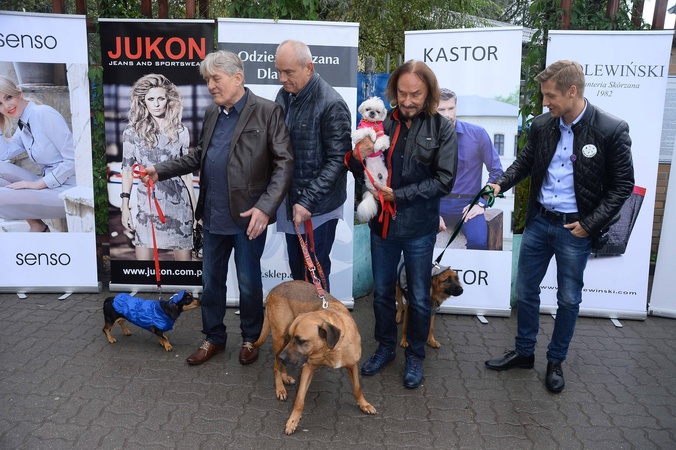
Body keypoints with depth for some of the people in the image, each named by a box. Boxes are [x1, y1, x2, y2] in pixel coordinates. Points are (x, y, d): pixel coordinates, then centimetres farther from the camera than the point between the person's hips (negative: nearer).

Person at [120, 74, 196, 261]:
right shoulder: (132, 131, 3)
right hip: (147, 204, 0)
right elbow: (127, 169, 7)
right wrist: (124, 206, 1)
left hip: (178, 203, 1)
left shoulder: (180, 131, 4)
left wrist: (194, 208, 9)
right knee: (143, 257, 0)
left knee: (185, 257, 4)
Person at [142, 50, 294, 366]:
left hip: (249, 217, -6)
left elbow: (284, 163, -13)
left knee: (249, 282, 9)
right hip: (214, 215, 6)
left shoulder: (267, 112, -9)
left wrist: (265, 207, -21)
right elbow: (199, 156, 18)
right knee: (211, 280, 16)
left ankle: (250, 338, 32)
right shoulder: (212, 113, 11)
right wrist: (160, 171, 7)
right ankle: (213, 338, 35)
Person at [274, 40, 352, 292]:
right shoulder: (284, 95, 5)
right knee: (296, 271, 19)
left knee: (315, 275, 5)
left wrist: (308, 200, -23)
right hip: (290, 202, 7)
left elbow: (338, 160, -18)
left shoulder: (331, 105, -17)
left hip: (318, 208, -7)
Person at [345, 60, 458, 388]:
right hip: (382, 224, 3)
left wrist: (399, 195, -18)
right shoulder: (382, 124, -2)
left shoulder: (442, 128, -7)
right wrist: (357, 159, -18)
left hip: (419, 227, -2)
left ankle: (415, 356, 33)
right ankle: (385, 348, 37)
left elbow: (444, 181, -13)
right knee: (382, 293, 16)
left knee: (419, 298, 13)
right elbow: (363, 175, 4)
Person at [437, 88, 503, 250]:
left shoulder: (477, 133, 0)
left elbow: (496, 171, 3)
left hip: (468, 203, 0)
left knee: (478, 242, -29)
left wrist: (482, 203, -5)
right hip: (437, 203, 1)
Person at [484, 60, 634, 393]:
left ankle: (555, 361, 30)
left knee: (568, 299, 10)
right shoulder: (542, 125, -1)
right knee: (525, 290, 12)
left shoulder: (612, 130, -13)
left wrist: (589, 223, -13)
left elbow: (622, 185, -7)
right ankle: (523, 352, 31)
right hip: (538, 221, 4)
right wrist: (502, 183, -7)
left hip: (575, 228, -4)